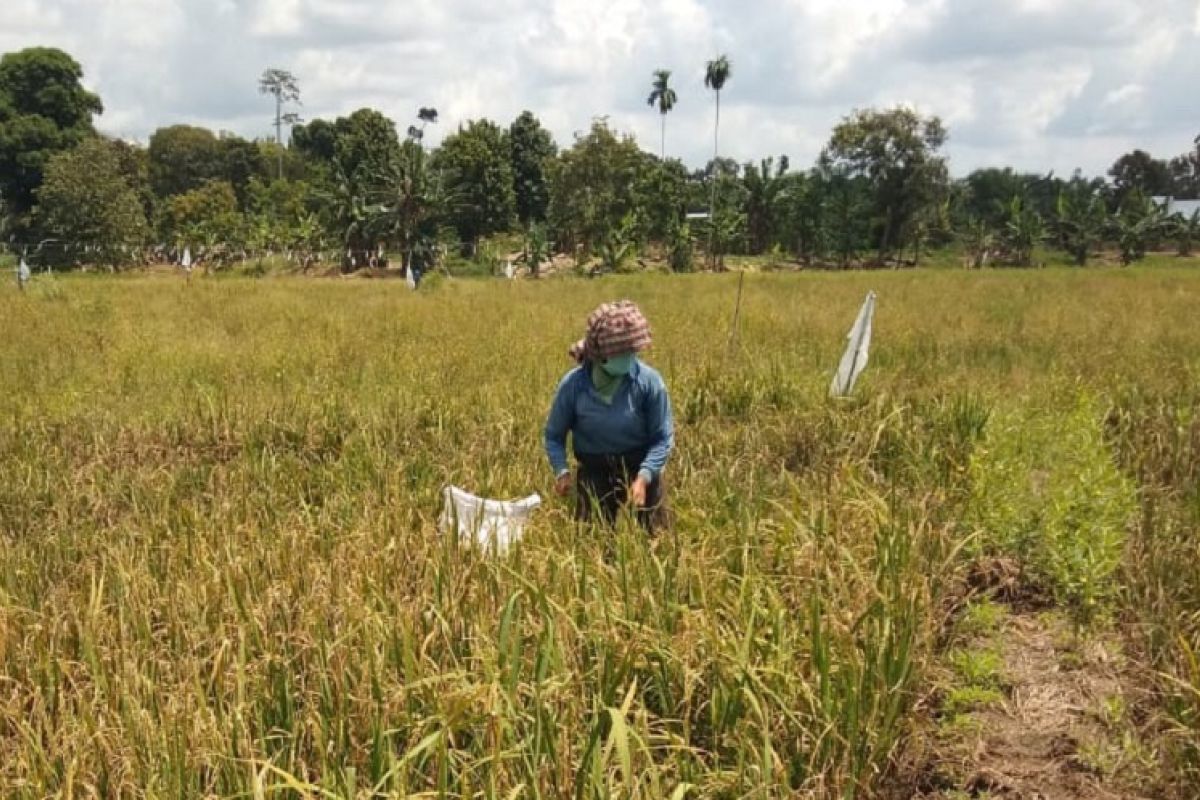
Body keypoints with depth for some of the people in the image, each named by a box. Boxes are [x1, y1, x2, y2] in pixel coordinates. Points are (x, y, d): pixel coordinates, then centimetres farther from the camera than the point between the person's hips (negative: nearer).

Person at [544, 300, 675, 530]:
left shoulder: (648, 381, -17)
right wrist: (561, 470, -18)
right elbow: (554, 434, 0)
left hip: (641, 468, 0)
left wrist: (644, 476, -25)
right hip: (595, 473, 1)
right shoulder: (573, 384, -15)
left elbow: (663, 438, -11)